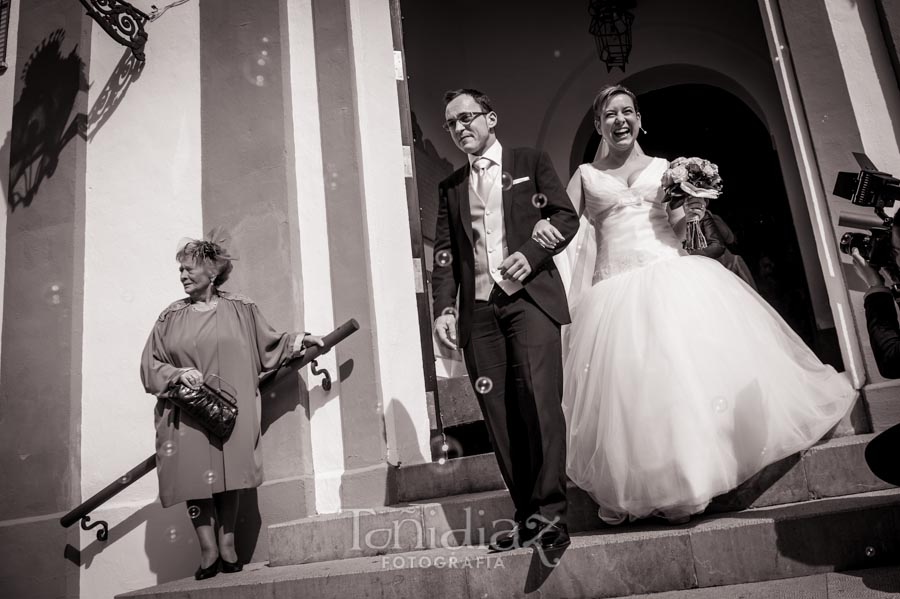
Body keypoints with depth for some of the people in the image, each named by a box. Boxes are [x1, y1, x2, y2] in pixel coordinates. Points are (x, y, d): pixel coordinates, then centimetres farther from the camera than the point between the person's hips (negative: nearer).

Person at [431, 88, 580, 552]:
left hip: (529, 296, -3)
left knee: (538, 399, -16)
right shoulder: (450, 187, 21)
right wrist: (443, 309, 2)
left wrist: (531, 253, -12)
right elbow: (444, 253, 14)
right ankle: (526, 516, 9)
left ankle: (550, 512, -9)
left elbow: (566, 215, 5)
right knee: (499, 414, 1)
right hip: (478, 308, 4)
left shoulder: (530, 162, 13)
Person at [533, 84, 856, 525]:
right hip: (618, 292, -1)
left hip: (672, 278, 1)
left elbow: (677, 235, 17)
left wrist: (685, 215, -4)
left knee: (687, 370, -7)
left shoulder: (664, 169, 16)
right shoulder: (586, 175, 13)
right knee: (627, 386, -7)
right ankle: (623, 492, 5)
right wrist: (542, 227, -16)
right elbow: (562, 228, 6)